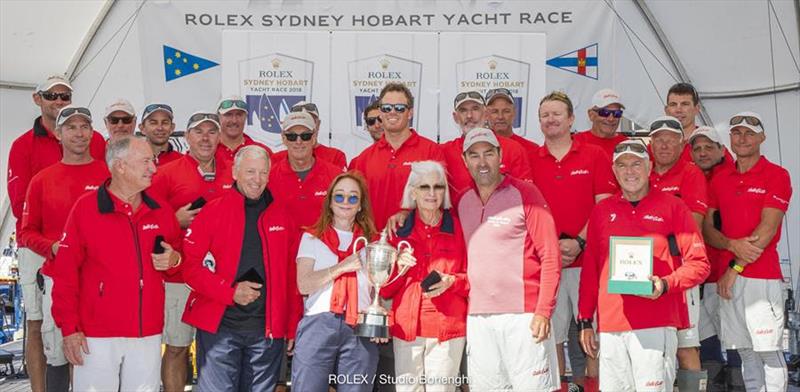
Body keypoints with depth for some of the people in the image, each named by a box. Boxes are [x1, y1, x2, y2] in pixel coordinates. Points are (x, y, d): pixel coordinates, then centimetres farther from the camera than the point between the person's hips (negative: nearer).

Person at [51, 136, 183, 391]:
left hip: (149, 334, 4)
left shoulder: (162, 211, 7)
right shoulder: (85, 207, -6)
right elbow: (65, 274, -7)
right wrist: (69, 328, -9)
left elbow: (179, 255, 19)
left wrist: (174, 260, -5)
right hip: (97, 336, -4)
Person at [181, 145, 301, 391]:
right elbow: (191, 264, -6)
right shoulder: (213, 212, 0)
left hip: (268, 330, 3)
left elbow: (291, 276, 11)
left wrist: (292, 327, 9)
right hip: (219, 325, -3)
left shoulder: (281, 217, 10)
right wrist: (230, 292, -17)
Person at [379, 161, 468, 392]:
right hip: (406, 327, 1)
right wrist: (399, 268, -9)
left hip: (448, 327, -1)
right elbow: (385, 290, 10)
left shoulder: (457, 226, 5)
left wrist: (451, 282, -12)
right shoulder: (398, 228, 9)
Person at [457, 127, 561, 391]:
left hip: (523, 315, -4)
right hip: (478, 317, 5)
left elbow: (550, 256, -7)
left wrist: (543, 311, -12)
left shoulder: (525, 194, -4)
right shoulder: (463, 202, 11)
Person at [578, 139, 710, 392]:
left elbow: (699, 263, 2)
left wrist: (666, 284, -15)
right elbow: (590, 269, 15)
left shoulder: (671, 206, 5)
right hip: (610, 324, 3)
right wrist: (585, 320, 12)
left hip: (656, 323, -3)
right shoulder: (602, 210, 14)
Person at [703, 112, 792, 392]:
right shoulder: (720, 181, 14)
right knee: (745, 352, 10)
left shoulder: (777, 175, -1)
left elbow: (767, 229, -10)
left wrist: (735, 267, -12)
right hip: (728, 278, 5)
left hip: (762, 277, -5)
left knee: (769, 352, -3)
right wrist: (733, 245, -12)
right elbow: (707, 228, 9)